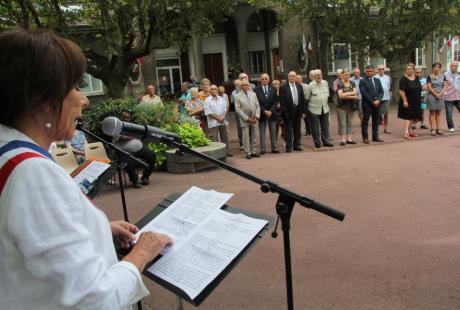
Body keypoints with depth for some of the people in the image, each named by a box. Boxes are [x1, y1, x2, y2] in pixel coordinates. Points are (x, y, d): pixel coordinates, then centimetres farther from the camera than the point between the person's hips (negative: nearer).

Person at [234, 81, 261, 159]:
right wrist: (247, 118, -13)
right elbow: (237, 109, -7)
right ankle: (248, 153, 7)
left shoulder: (253, 94, 10)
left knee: (254, 136, 7)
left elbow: (257, 106, 9)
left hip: (254, 119, 3)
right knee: (246, 137, -1)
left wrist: (256, 117, -5)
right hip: (245, 120, -3)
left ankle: (254, 152, 17)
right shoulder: (238, 96, -1)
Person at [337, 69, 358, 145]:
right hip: (342, 106, -5)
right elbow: (341, 95, -16)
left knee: (350, 122, 7)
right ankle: (343, 139, -3)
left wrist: (346, 93, -16)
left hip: (351, 106, 5)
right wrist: (352, 96, -13)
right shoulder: (339, 84, -6)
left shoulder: (352, 83, 9)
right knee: (342, 123, -4)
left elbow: (355, 92, -3)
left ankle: (349, 139, 11)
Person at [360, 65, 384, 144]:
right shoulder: (363, 81, -2)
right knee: (365, 121, -2)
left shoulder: (377, 80, 15)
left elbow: (381, 91, 9)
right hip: (367, 104, -5)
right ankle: (365, 138, 3)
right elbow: (364, 93, -11)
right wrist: (372, 101, -14)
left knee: (376, 121, 9)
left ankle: (375, 136, 18)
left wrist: (378, 100, -8)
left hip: (377, 103, 5)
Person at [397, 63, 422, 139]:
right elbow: (401, 91, -19)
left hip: (415, 101, 7)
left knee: (412, 117, 14)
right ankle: (406, 132, -17)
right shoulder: (403, 79, -13)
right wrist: (404, 101, -23)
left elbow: (419, 87, 22)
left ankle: (410, 130, 25)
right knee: (407, 116, -13)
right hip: (407, 101, -7)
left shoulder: (416, 78, 7)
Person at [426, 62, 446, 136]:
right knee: (432, 113, -3)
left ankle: (438, 129, 9)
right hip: (432, 96, -4)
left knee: (438, 113, 7)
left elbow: (445, 85, 4)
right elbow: (429, 87, -7)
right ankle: (433, 129, -4)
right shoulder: (429, 77, 0)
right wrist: (436, 94, -12)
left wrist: (440, 94, -10)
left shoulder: (443, 76, 10)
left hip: (441, 96, 4)